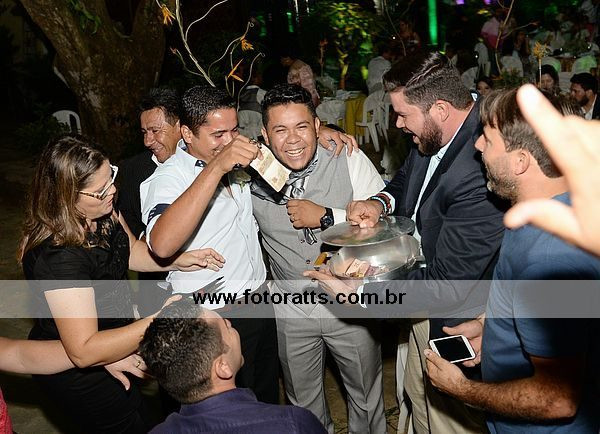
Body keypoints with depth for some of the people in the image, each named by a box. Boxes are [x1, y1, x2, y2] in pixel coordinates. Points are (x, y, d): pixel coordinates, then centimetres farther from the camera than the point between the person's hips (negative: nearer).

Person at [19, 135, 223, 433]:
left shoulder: (102, 212, -13)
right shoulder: (58, 256, -37)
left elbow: (129, 249, 7)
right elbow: (84, 351, -36)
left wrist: (178, 261, -8)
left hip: (114, 343, 8)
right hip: (77, 371, -7)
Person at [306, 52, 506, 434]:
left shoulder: (478, 177, -35)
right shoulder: (433, 135, -8)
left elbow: (447, 288, -30)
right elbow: (408, 177, 15)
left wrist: (358, 293, -23)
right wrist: (382, 201, -8)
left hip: (452, 322, -8)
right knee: (419, 401, 28)